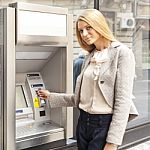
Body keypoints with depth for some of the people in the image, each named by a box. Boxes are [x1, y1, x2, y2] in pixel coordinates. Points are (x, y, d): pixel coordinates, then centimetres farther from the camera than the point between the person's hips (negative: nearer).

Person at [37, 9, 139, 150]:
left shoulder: (122, 53, -10)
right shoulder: (90, 57, 11)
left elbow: (123, 101, -15)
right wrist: (51, 96, 16)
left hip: (105, 124, -6)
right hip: (84, 122, 7)